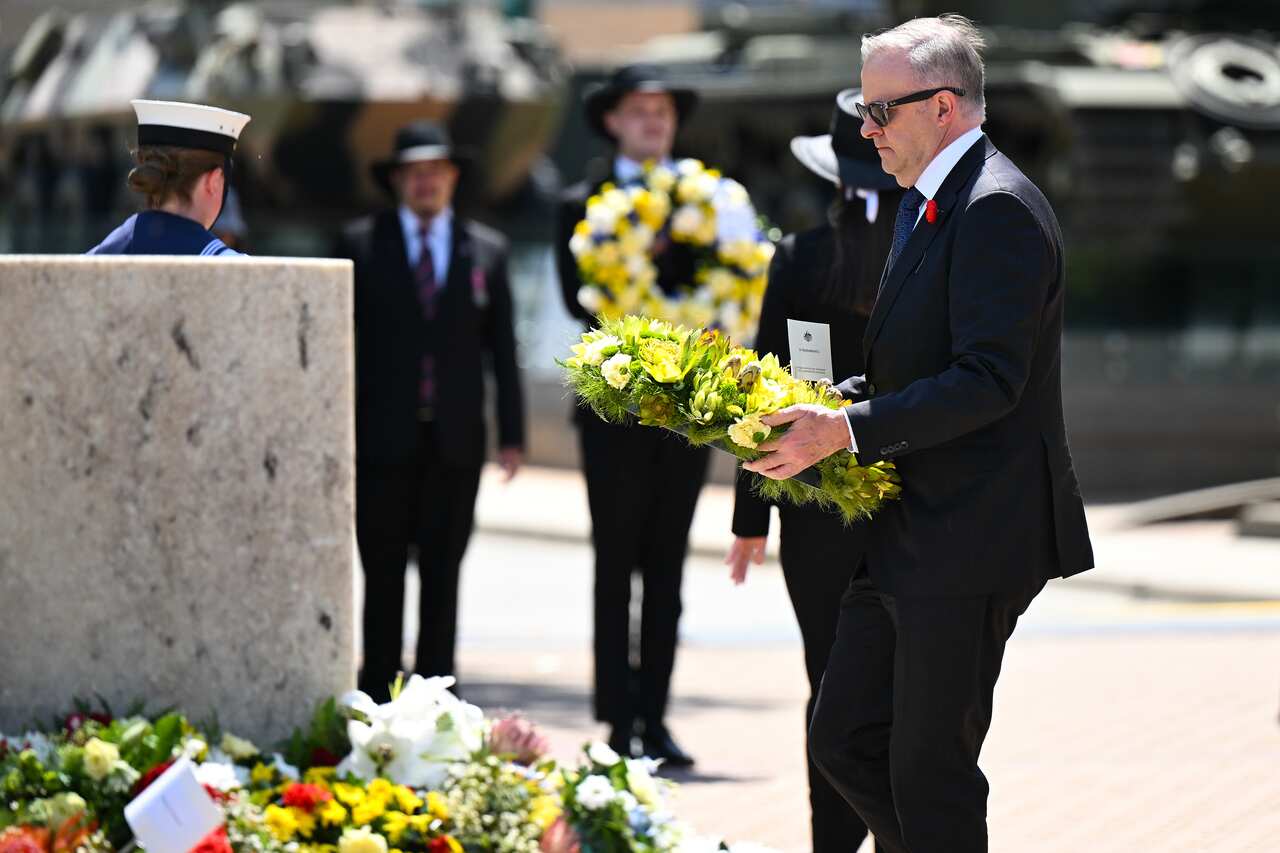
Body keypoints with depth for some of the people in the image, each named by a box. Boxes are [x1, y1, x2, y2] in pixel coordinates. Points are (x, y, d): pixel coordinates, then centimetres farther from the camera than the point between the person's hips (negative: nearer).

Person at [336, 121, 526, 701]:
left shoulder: (487, 250, 10)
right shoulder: (360, 245, 5)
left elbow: (502, 348, 10)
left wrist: (512, 434, 4)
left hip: (455, 439, 1)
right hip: (383, 437, -1)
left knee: (442, 577, 2)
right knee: (384, 575, 2)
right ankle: (378, 696, 9)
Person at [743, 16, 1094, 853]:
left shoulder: (998, 208, -16)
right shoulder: (927, 205, 16)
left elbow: (989, 379, -24)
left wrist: (846, 429, -25)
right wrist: (825, 403, 8)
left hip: (970, 537, -10)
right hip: (908, 534, 10)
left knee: (931, 769, -4)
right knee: (844, 741, 11)